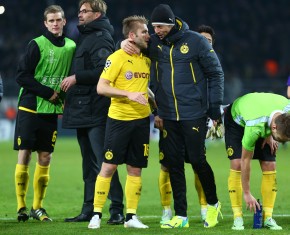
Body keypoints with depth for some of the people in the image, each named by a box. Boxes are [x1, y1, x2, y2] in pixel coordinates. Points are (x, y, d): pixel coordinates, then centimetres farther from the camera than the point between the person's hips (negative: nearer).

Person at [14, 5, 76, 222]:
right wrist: (48, 93, -14)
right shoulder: (37, 45, -7)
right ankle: (21, 206, 0)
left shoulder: (71, 47, 6)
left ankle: (38, 207, 10)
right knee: (24, 155, -5)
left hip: (52, 110, 4)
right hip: (30, 108, -4)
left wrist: (65, 96, -2)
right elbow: (22, 76, -11)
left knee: (45, 158, 3)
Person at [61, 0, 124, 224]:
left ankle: (117, 209, -10)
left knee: (103, 162, -11)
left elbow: (103, 71, -22)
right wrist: (70, 93, 12)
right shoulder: (85, 37, 20)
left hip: (96, 111, -10)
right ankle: (89, 210, 17)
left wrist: (76, 78, -17)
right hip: (83, 112, 10)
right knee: (89, 163, 13)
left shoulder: (101, 39, -10)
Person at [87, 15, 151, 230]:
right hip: (119, 119, -5)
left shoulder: (146, 59, 10)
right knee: (109, 166, -4)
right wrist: (129, 94, -23)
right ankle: (97, 214, 2)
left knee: (135, 169, 5)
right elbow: (101, 87, -15)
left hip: (141, 120, 5)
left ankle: (131, 216, 10)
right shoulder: (118, 57, -9)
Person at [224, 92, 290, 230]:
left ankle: (268, 217, -5)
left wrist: (269, 135, -13)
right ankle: (237, 217, -14)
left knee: (270, 166, -9)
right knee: (237, 163, -20)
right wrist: (247, 193, -23)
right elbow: (245, 161, -31)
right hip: (236, 119, -5)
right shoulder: (254, 128, -45)